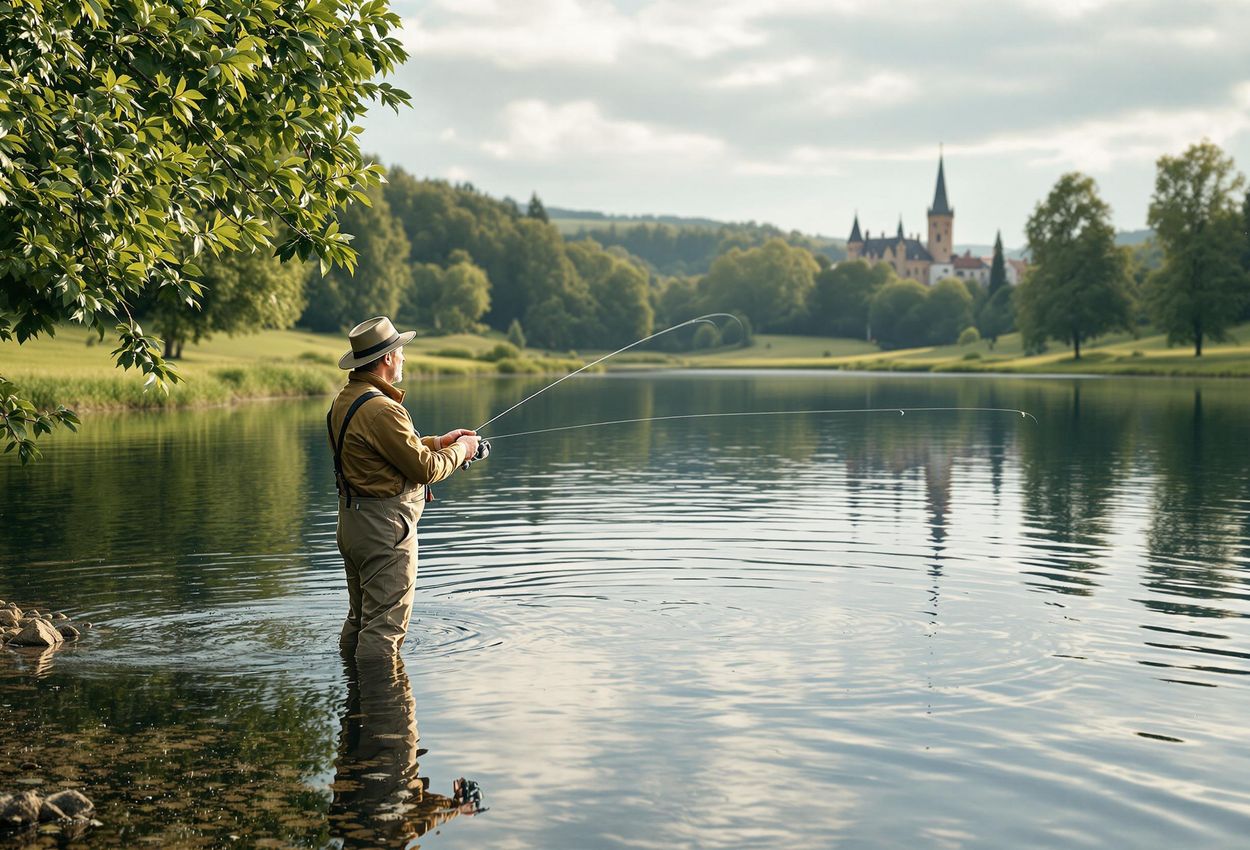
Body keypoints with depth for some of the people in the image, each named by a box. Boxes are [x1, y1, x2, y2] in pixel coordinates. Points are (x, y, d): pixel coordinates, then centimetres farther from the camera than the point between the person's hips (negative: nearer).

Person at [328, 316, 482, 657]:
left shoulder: (344, 399, 9)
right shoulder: (380, 409, -22)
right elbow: (425, 469, -18)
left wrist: (438, 442, 19)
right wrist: (460, 450, 0)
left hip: (352, 523, 10)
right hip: (384, 527, -10)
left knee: (360, 620, 19)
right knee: (385, 627, -5)